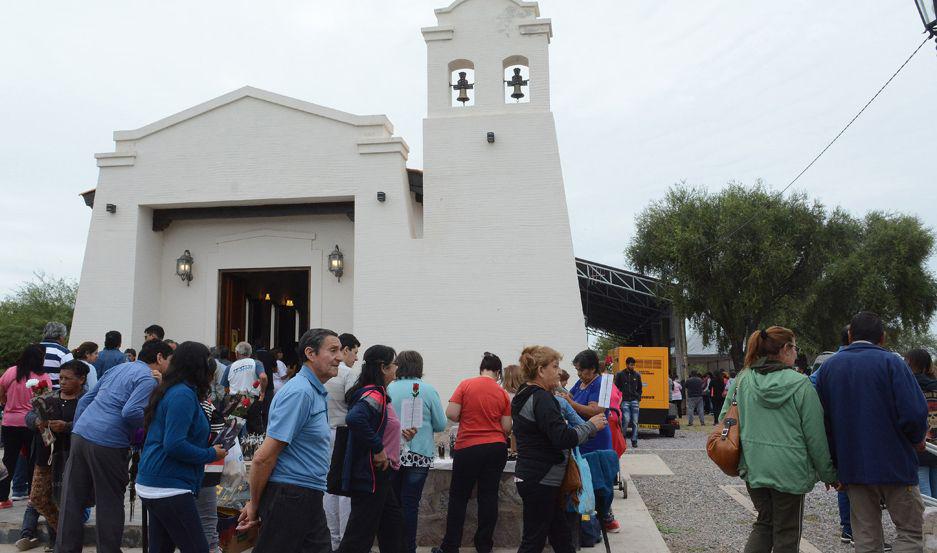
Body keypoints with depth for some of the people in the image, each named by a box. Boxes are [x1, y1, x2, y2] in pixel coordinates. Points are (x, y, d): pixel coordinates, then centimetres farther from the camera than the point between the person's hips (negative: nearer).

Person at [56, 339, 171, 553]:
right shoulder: (149, 379, -6)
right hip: (108, 444, -7)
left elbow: (85, 400, 21)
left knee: (72, 501, 12)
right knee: (110, 504, 6)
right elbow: (131, 412, -20)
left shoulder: (118, 368, 20)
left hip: (80, 434, 7)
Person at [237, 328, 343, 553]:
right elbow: (264, 457, -20)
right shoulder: (299, 391, -18)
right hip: (289, 498, -9)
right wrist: (254, 504, -9)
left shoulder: (316, 392, 14)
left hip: (308, 499, 9)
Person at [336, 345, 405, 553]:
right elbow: (354, 419, -38)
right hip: (370, 475, -10)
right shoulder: (375, 395, -20)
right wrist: (378, 448, -28)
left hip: (378, 475, 10)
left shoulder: (373, 393, 11)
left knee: (393, 523, 22)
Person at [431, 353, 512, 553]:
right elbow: (507, 427, 0)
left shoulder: (466, 385, -5)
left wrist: (467, 420, 9)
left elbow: (451, 414, -10)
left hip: (468, 448, -2)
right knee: (489, 497, 9)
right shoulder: (503, 393, 1)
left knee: (458, 497, 8)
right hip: (496, 448, 2)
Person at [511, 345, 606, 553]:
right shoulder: (542, 399, -19)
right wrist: (592, 425, -13)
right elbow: (563, 438, -26)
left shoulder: (523, 396, 13)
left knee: (561, 534, 15)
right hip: (540, 481, -10)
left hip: (529, 477, 10)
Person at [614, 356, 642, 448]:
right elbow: (616, 388, 6)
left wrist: (638, 398, 6)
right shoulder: (620, 374, 3)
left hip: (635, 401, 3)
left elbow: (640, 388, 18)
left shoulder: (637, 375, 10)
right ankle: (622, 438, 7)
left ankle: (634, 441, 6)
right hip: (625, 401, -2)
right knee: (626, 420, -13)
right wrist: (620, 398, -2)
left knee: (635, 422, -1)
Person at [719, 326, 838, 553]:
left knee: (764, 522, 22)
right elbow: (815, 434, -9)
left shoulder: (742, 380, -1)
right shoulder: (800, 384, -12)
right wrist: (829, 474, 4)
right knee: (787, 533, 12)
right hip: (789, 470, -4)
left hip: (753, 467, 4)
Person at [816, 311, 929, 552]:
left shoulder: (828, 366, 5)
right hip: (894, 466, -4)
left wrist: (833, 466, 13)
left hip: (851, 467, 4)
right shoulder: (890, 362, -10)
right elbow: (914, 413, -18)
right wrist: (917, 438, 4)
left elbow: (823, 418, 6)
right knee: (910, 532, 10)